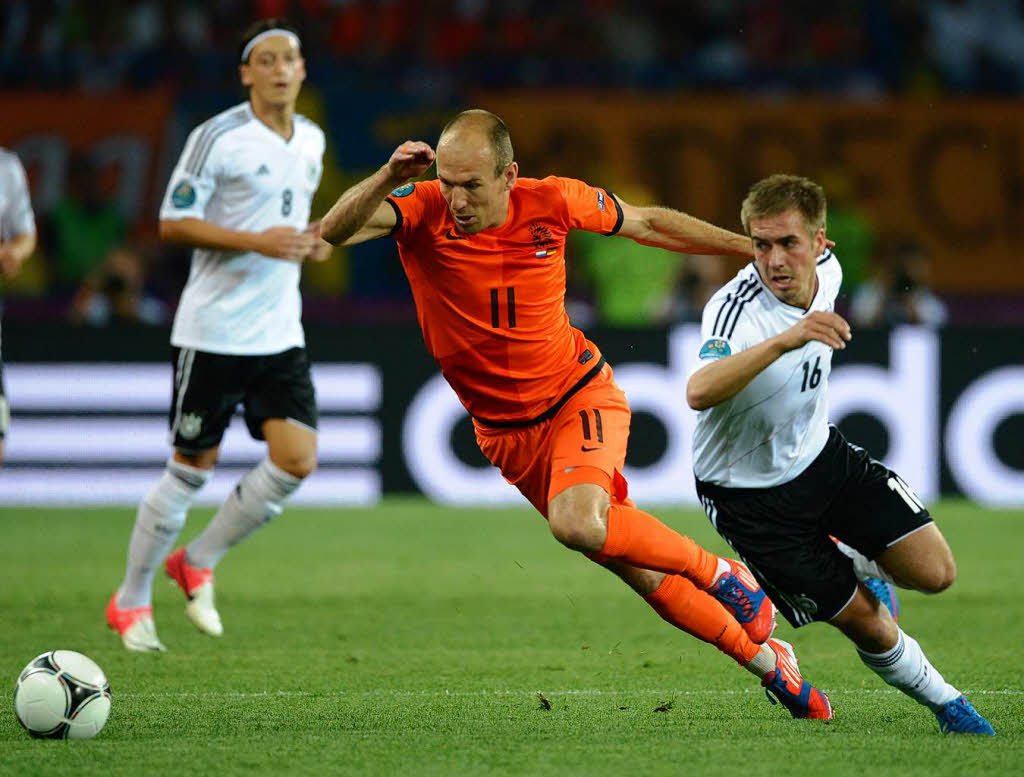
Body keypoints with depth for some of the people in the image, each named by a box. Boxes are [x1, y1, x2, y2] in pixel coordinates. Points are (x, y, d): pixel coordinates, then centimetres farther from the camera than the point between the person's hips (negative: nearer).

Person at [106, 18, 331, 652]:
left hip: (280, 333, 6)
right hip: (213, 331, -6)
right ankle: (132, 600, 17)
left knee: (298, 461, -8)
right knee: (192, 469, 0)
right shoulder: (218, 136, -11)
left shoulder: (311, 140, 10)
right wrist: (258, 242, -21)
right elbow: (173, 223, -12)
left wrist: (309, 242, 4)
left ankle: (198, 562, 13)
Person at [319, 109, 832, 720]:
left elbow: (646, 224, 2)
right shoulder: (422, 212, -17)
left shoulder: (553, 202, -15)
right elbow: (334, 231, -32)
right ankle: (765, 659, 25)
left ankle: (725, 576, -9)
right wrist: (387, 179, -48)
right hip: (505, 431, 2)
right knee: (639, 571, 6)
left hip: (579, 395, -2)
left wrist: (752, 246, 5)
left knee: (577, 522, -32)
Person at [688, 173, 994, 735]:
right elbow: (699, 393, -53)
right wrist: (784, 340, -63)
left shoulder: (827, 270, -10)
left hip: (821, 454, 6)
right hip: (751, 495, -6)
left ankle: (861, 564, 27)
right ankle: (943, 702, 23)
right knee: (866, 624, -3)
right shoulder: (736, 309, -32)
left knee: (933, 572, -6)